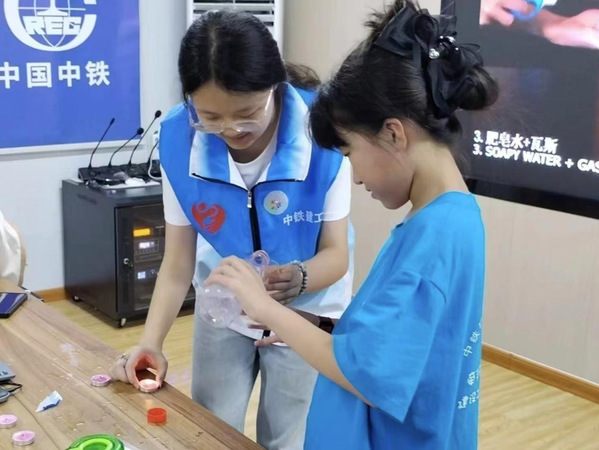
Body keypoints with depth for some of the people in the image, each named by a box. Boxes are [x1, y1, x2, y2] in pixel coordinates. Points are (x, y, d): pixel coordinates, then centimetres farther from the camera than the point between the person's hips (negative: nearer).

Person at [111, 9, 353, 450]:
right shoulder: (179, 137, -22)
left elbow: (336, 254, -22)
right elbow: (178, 264, -13)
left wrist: (298, 278, -43)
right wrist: (150, 342, -25)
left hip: (307, 313, -2)